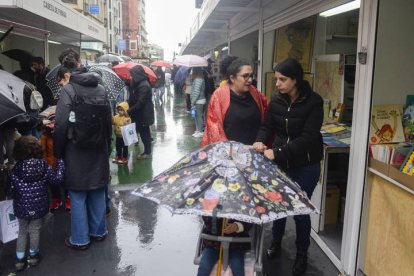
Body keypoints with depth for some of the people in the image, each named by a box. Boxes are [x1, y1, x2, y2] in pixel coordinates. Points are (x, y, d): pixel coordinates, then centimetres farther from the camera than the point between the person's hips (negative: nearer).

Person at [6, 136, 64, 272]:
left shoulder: (15, 170, -13)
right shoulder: (44, 167, -12)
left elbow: (10, 192, -10)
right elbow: (57, 179, -5)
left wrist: (18, 196, 13)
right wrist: (60, 163, 6)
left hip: (21, 208, 0)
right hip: (39, 207, 0)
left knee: (22, 232, 19)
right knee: (35, 231, 17)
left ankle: (20, 258, 25)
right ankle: (33, 255, 32)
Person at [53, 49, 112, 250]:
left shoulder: (68, 90, -10)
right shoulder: (101, 89, 5)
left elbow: (61, 125, -14)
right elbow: (109, 121, 7)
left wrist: (58, 153, -3)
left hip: (76, 152, -5)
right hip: (99, 151, 5)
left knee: (78, 196, 6)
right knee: (97, 192, 16)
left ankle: (80, 239, 17)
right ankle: (98, 231, 29)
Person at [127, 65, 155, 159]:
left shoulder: (144, 86, -21)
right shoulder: (139, 84, 9)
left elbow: (140, 102, -24)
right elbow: (134, 99, 15)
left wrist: (129, 111, -21)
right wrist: (127, 104, 3)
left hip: (144, 114, -9)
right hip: (140, 114, 9)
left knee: (144, 133, 1)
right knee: (143, 132, 14)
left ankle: (147, 153, 13)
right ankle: (147, 151, 24)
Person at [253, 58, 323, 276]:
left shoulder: (313, 101, -16)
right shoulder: (276, 100, -2)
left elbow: (308, 137, -22)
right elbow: (267, 126, 4)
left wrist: (278, 152, -28)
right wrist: (260, 141, -19)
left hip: (305, 166, -4)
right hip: (280, 162, 4)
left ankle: (302, 254, 28)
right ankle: (276, 241, 41)